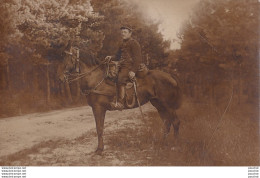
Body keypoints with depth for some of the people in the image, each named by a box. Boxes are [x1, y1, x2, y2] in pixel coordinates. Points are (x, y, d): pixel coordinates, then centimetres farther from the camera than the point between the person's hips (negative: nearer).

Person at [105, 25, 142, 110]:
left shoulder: (134, 43, -4)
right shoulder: (123, 44, 23)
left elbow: (138, 58, -11)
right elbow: (118, 56, 31)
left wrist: (133, 71, -20)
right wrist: (111, 58, 9)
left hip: (129, 67, -10)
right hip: (122, 66, 10)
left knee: (120, 79, -29)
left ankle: (120, 103, -31)